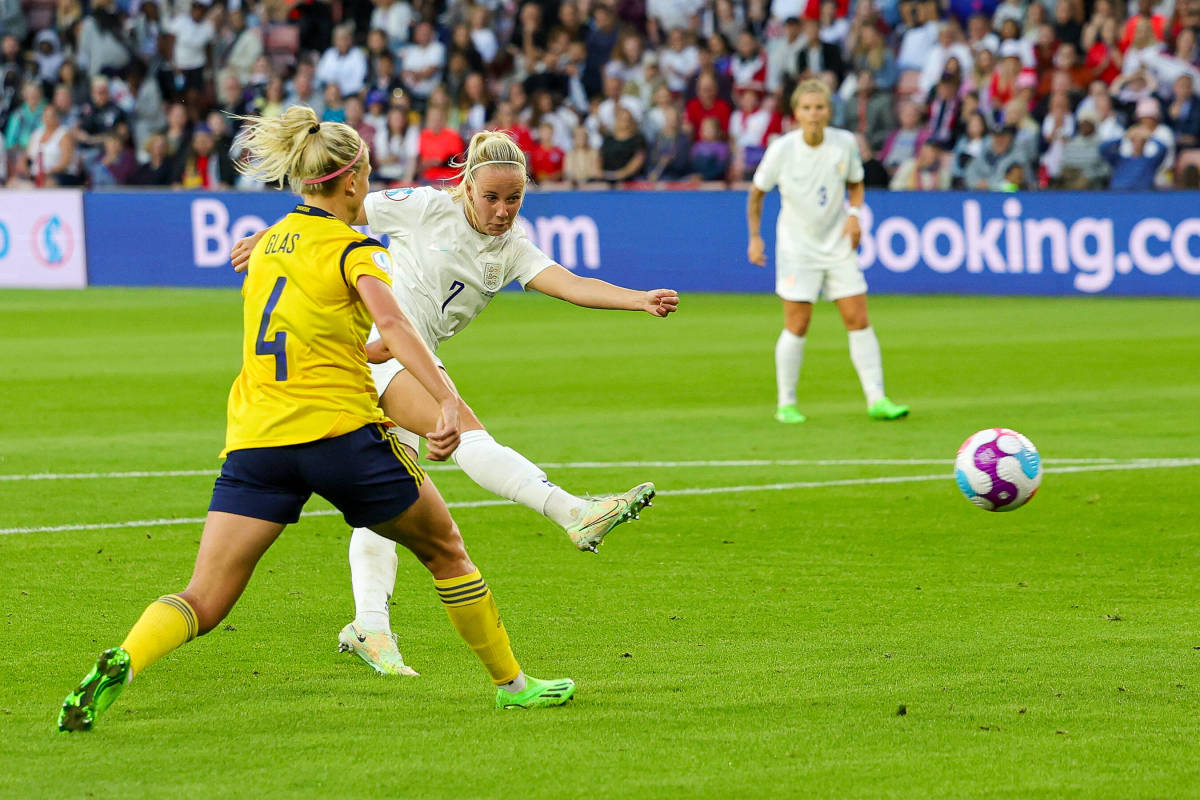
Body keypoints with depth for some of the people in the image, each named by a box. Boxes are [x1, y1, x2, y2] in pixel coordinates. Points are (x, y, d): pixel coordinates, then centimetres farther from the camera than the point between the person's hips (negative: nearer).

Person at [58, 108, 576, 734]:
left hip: (254, 441, 5)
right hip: (340, 432, -5)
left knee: (203, 604, -4)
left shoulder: (267, 244, 17)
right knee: (445, 550, 19)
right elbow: (390, 322, -23)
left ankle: (122, 663, -33)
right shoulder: (353, 250, -3)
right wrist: (447, 399, -34)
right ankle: (511, 683, 26)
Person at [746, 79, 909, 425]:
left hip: (839, 245, 3)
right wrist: (755, 237, -3)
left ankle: (876, 399, 1)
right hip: (797, 248, -3)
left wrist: (854, 212, -7)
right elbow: (757, 192, 2)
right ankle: (786, 403, 9)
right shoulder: (781, 149, -12)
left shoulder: (845, 143, -6)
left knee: (858, 320, -2)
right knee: (797, 326, -4)